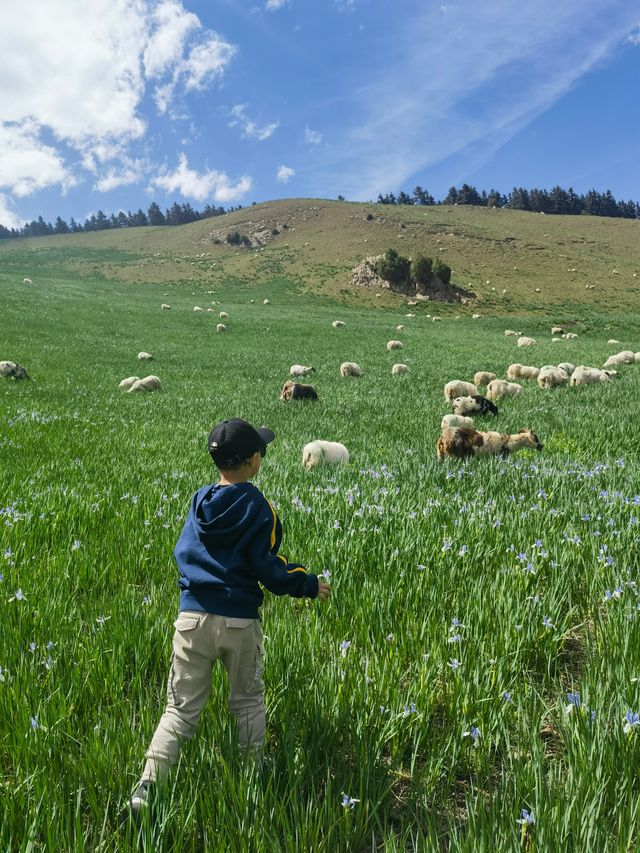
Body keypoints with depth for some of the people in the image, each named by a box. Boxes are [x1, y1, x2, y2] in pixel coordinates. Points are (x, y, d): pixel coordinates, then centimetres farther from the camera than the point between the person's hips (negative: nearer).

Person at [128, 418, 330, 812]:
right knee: (248, 702, 19)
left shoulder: (199, 502, 4)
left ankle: (148, 785, 3)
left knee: (182, 708, 11)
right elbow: (268, 569, -11)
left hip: (193, 617, 3)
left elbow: (182, 552, 13)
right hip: (240, 621, -3)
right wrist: (311, 585, 3)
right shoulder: (258, 507, -10)